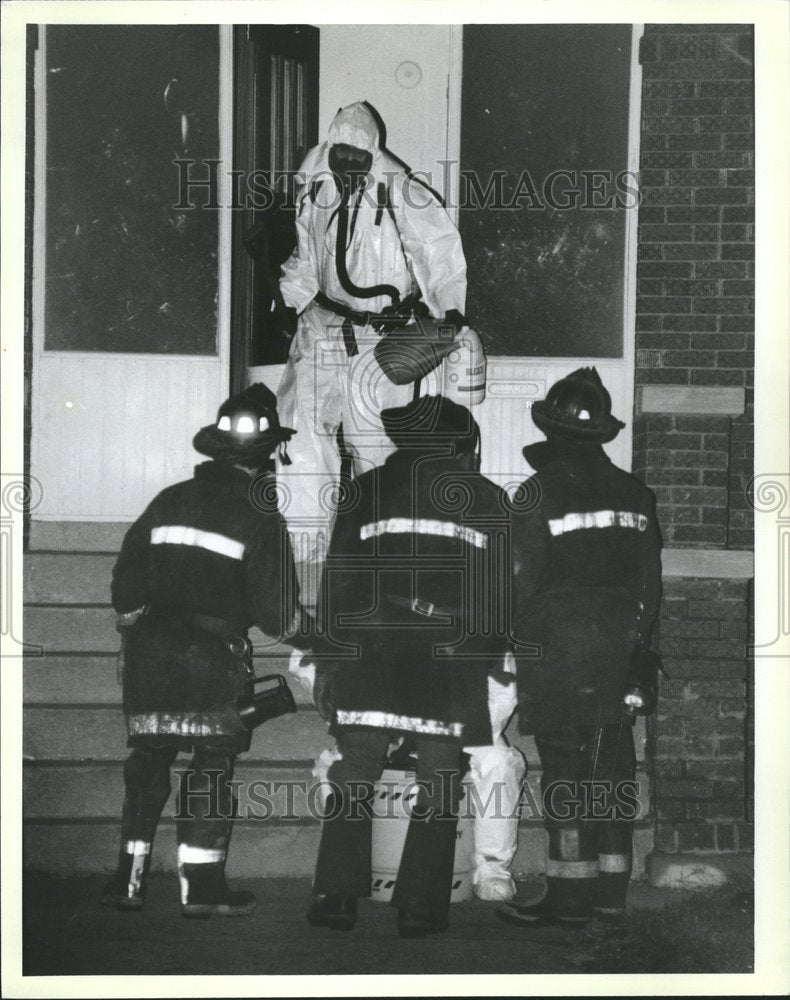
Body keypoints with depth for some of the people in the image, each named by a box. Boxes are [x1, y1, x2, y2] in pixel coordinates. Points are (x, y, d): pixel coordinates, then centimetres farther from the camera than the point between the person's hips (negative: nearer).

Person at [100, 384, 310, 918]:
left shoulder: (168, 501, 8)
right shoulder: (259, 517, -7)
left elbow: (127, 578, 9)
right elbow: (275, 603, -8)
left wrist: (133, 626, 23)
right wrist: (301, 633, 11)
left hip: (152, 654, 5)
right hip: (215, 656, -5)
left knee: (147, 764, 11)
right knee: (213, 768, 3)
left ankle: (129, 879, 11)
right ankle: (202, 885, 2)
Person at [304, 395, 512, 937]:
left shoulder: (370, 489, 10)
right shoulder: (488, 500, 10)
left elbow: (339, 581, 6)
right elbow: (501, 591, 10)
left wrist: (327, 660, 9)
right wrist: (490, 661, 19)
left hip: (374, 652, 0)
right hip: (452, 661, 0)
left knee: (353, 779, 5)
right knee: (439, 786, 5)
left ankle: (338, 897, -1)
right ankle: (420, 907, 3)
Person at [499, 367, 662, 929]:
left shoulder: (539, 493, -9)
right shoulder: (634, 494, 9)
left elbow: (522, 583, -10)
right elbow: (651, 582, 11)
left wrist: (512, 645, -1)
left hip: (558, 651, -6)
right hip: (620, 651, 6)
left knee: (565, 774, -3)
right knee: (612, 770, 10)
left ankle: (569, 898, -2)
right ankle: (611, 892, 15)